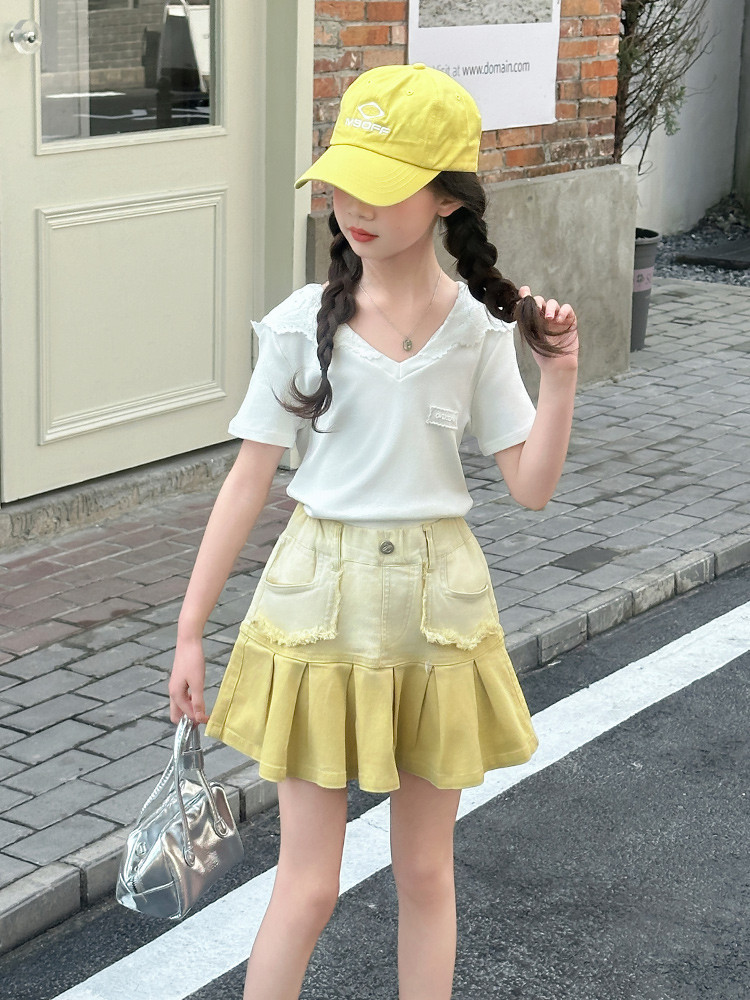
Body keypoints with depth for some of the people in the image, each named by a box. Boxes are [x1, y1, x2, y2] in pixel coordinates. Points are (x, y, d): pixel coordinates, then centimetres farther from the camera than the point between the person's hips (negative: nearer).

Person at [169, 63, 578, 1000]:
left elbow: (532, 486, -1)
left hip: (434, 607, 1)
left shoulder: (480, 330, -3)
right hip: (320, 602, -1)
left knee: (425, 871, 14)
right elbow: (248, 479, -4)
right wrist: (189, 630, -3)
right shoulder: (302, 323, -7)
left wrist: (559, 374, -13)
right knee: (309, 883, 3)